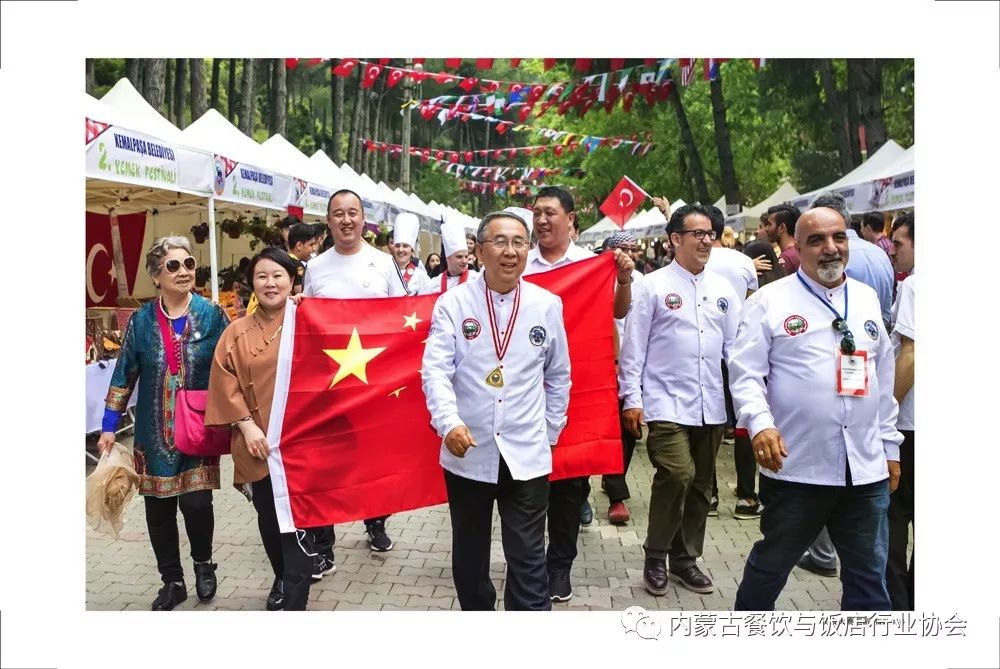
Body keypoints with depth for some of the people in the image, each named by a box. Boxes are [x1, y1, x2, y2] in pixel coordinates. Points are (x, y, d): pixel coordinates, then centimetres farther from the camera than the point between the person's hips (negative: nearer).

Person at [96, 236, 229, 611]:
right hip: (154, 432, 2)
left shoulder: (212, 315, -4)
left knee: (196, 502, -6)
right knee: (158, 509, 8)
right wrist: (109, 427, 3)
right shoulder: (141, 320, 0)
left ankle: (203, 563, 25)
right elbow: (124, 375, 6)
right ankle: (172, 581, 27)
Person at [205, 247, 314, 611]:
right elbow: (225, 381, 2)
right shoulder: (237, 332, 5)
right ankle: (282, 579, 38)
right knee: (268, 518, 16)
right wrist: (247, 425, -8)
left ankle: (294, 601, 7)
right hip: (257, 442, 3)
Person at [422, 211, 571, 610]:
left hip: (527, 454, 0)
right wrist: (449, 422, -27)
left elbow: (558, 375, 10)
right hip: (467, 452, 0)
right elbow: (436, 369, -12)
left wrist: (551, 431, 10)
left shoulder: (547, 305, 1)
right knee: (469, 553, 18)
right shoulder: (453, 303, -4)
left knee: (528, 560, 6)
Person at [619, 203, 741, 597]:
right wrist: (631, 398, -8)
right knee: (676, 475, -17)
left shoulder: (723, 289, 11)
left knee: (700, 485, 12)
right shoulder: (653, 286, -3)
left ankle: (685, 559, 29)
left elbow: (735, 347, 12)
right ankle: (655, 557, 5)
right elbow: (634, 346, -4)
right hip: (666, 404, -5)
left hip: (711, 406, 5)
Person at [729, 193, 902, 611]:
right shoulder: (770, 300, -4)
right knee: (771, 565, 12)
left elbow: (884, 377, 16)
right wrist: (760, 423, -25)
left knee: (869, 577, 15)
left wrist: (890, 445, 15)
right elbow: (745, 373, -9)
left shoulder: (867, 299, 11)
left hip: (866, 468, 5)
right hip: (796, 466, -4)